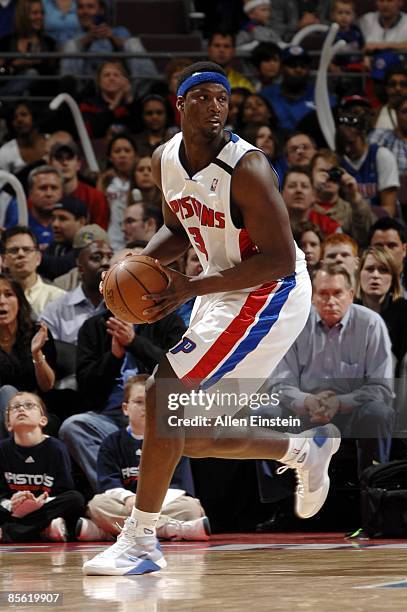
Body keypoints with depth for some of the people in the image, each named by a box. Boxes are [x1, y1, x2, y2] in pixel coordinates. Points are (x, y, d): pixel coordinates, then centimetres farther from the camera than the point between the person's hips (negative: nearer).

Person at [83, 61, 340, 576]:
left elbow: (281, 259, -26)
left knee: (164, 395, -18)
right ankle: (306, 452, 33)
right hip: (222, 295, 9)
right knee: (195, 440, 10)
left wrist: (192, 288, -31)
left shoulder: (246, 168, -24)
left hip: (267, 296, -9)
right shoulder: (166, 159, 0)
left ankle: (140, 541, -10)